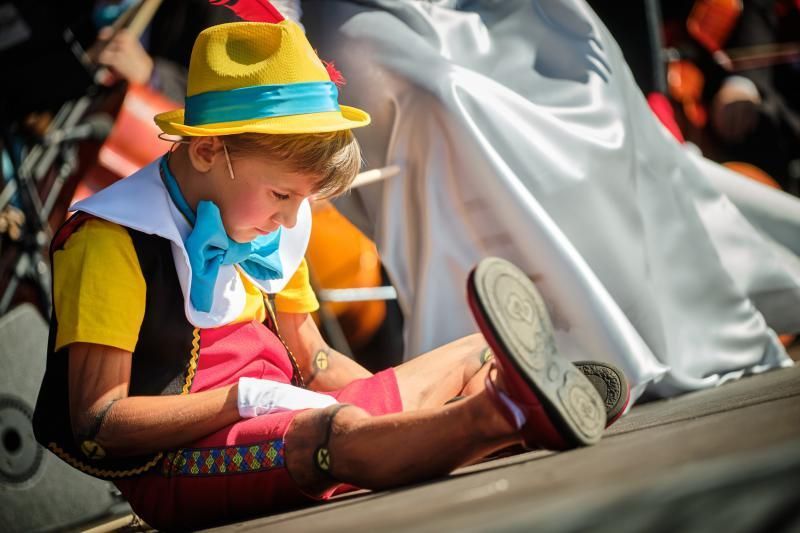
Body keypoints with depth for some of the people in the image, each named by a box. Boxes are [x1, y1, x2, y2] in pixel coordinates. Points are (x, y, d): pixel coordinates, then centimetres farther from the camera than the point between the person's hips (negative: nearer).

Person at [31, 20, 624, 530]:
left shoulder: (266, 234, 13)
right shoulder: (113, 243, -13)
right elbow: (97, 423, -18)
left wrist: (397, 397, -1)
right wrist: (248, 397, -22)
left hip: (285, 433, 9)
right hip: (174, 464, -9)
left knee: (473, 357, 2)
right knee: (343, 432, -39)